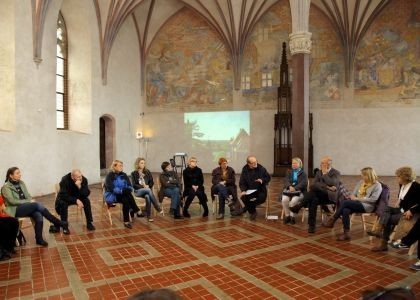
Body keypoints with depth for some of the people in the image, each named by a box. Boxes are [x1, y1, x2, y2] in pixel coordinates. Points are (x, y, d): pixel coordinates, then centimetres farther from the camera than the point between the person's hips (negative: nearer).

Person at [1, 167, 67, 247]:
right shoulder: (6, 187, -4)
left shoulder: (21, 183, 14)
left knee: (39, 216, -28)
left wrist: (31, 201, -9)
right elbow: (12, 201, -14)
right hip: (15, 210, -5)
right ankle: (58, 223, -25)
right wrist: (28, 201, -17)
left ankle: (39, 239, -22)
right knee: (37, 204, -30)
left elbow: (28, 195, 13)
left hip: (26, 207, 5)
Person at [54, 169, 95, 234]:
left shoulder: (84, 180, -20)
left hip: (77, 197, 3)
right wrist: (76, 200, -39)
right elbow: (64, 195, -32)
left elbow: (86, 194, -25)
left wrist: (80, 186, -40)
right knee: (63, 203, -34)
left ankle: (89, 223, -10)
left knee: (87, 201, -23)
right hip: (65, 198, -2)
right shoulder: (65, 180, -29)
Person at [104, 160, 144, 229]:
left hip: (123, 195, 4)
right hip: (112, 195, -4)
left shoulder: (124, 175, 8)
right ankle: (137, 211, -27)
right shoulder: (110, 176, -8)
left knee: (126, 200, -31)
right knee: (127, 198, -33)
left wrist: (129, 189, -21)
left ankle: (126, 222, -30)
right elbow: (110, 188, -20)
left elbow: (130, 186, 3)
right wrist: (121, 191, -30)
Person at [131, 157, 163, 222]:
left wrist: (147, 186, -10)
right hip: (138, 191, -2)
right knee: (148, 190, -37)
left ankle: (149, 216, -33)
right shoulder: (134, 173, 6)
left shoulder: (147, 172, 13)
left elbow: (152, 182, 11)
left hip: (148, 189, 2)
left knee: (147, 196, -37)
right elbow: (134, 185, -3)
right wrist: (143, 187, -15)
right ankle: (158, 208, -37)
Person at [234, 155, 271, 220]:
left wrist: (262, 180, -17)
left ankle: (247, 207, -8)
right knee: (243, 197, -28)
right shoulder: (245, 170, -2)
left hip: (260, 189, 0)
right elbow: (242, 182, -3)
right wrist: (243, 190, -21)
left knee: (262, 198, -31)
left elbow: (268, 177, 5)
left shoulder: (261, 168, -3)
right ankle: (252, 212, -3)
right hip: (249, 190, 0)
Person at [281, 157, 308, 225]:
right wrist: (290, 186, -18)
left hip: (299, 191, -3)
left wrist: (295, 188, -22)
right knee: (284, 199, -28)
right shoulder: (289, 172, 22)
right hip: (288, 189, 3)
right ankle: (287, 216, -11)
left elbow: (304, 183, -7)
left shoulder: (303, 173, 10)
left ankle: (292, 216, -14)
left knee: (294, 200, -33)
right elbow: (286, 180, 4)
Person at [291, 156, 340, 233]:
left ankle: (299, 206, -34)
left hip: (331, 196, -4)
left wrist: (325, 173, -11)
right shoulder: (319, 172, 16)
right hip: (320, 195, 5)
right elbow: (314, 183, -2)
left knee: (314, 187, -34)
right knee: (314, 200, -36)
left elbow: (332, 184, -18)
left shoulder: (336, 173, 2)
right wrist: (327, 187, -15)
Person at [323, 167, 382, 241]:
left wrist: (358, 199, -13)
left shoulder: (377, 185, 1)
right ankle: (346, 233, -29)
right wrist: (352, 196, -6)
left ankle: (332, 220, -17)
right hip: (356, 204, 6)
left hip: (366, 206, -6)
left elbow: (373, 199, -11)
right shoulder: (361, 182, 20)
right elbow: (353, 193, 19)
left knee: (345, 202, -29)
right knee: (345, 210, -31)